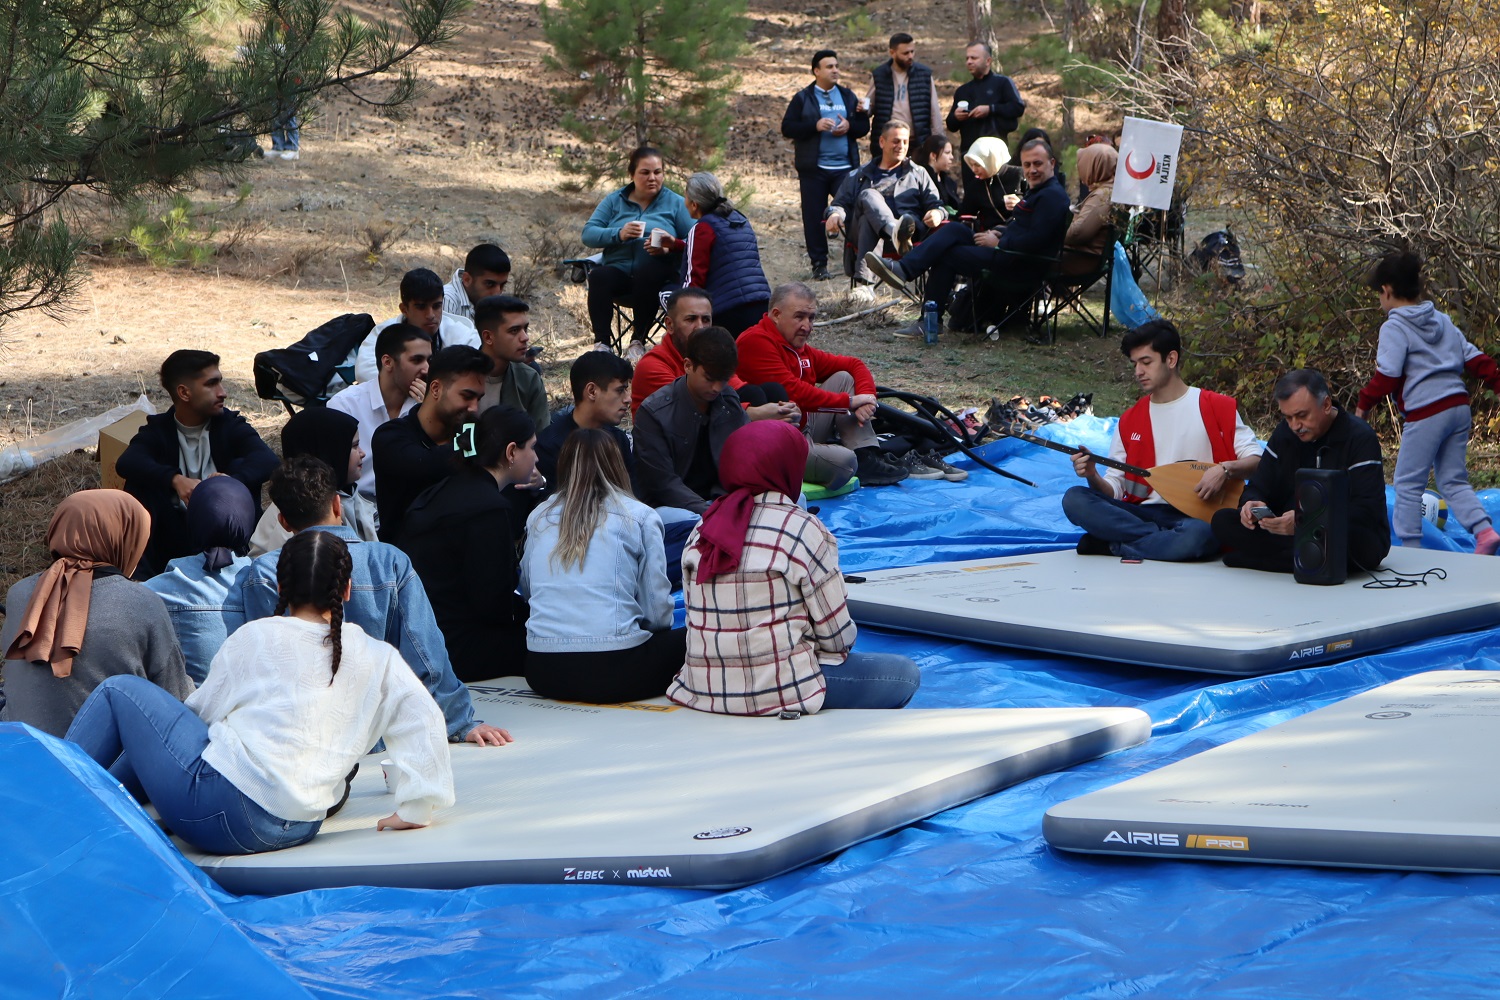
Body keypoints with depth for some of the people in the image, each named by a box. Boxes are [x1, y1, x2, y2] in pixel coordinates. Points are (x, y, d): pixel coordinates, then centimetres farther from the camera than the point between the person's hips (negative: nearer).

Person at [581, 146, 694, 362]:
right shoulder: (614, 201, 18)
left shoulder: (676, 203, 11)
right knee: (598, 277, -31)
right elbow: (588, 234, 4)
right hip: (619, 269, 2)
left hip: (658, 273, -2)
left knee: (648, 272, -37)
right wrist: (618, 234, -13)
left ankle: (638, 342, -29)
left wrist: (669, 248, -21)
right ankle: (601, 342, -32)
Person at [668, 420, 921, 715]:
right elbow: (837, 634, -5)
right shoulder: (803, 529, -8)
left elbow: (699, 619, 12)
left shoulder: (701, 531, 8)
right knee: (905, 675, 9)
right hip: (778, 691, -7)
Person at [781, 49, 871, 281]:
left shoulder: (847, 96, 13)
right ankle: (819, 264, 9)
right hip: (814, 168, -2)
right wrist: (816, 126, -15)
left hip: (845, 167, 2)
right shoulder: (803, 98, 4)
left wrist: (849, 127, -8)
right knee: (814, 217, 1)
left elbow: (864, 126, 13)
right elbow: (787, 128, -4)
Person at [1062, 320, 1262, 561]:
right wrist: (1093, 477, -12)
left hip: (1195, 515, -3)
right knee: (1074, 499, -21)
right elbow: (1114, 489, 10)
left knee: (1199, 535, -41)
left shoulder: (1216, 407, 4)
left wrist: (1225, 469, -18)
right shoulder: (1129, 421, 14)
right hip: (1143, 512, 4)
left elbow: (1257, 459, 2)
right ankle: (1168, 540, -22)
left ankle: (1111, 545, -21)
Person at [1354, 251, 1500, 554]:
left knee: (1408, 483, 2)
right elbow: (1474, 357, 14)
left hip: (1426, 412, -7)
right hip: (1459, 407, 8)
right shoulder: (1443, 321, 16)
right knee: (1453, 480, 12)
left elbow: (1387, 375, -13)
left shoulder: (1394, 327, -6)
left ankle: (1410, 548, 1)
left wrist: (1364, 404, -2)